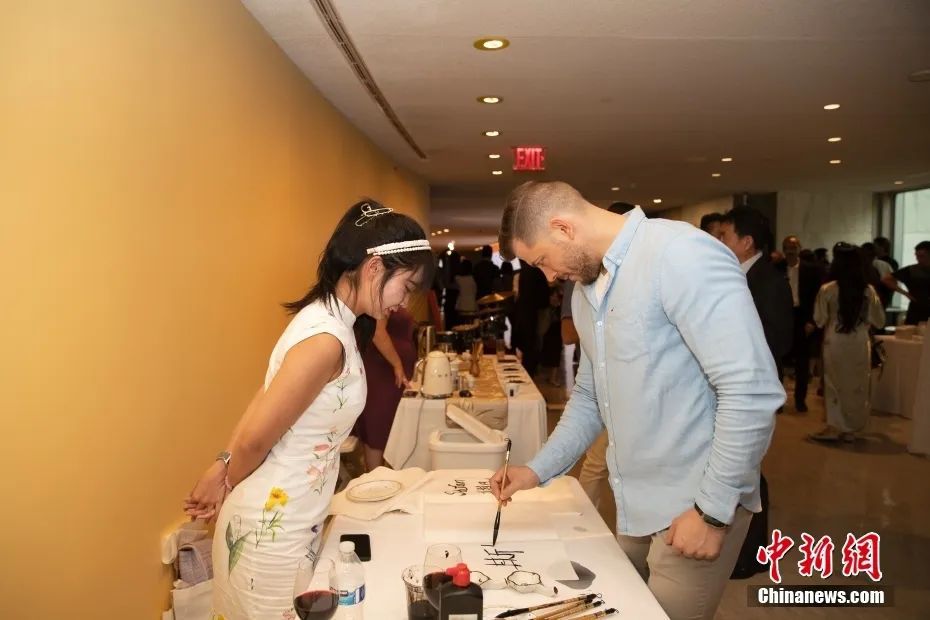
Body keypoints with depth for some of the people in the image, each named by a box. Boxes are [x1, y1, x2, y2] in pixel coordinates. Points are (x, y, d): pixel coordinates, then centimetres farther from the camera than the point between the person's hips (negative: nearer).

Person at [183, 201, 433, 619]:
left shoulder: (326, 319, 2)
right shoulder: (326, 339, -28)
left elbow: (262, 402, 4)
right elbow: (255, 438, -23)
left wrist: (224, 468, 2)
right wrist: (227, 487, -5)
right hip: (273, 529, -8)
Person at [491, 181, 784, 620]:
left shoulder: (681, 255, -20)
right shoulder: (586, 289, 8)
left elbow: (753, 391, -23)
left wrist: (713, 509, -18)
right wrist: (537, 470, 7)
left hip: (692, 507, -8)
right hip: (634, 506, 8)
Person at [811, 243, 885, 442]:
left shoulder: (827, 289, -11)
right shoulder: (868, 291, -4)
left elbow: (819, 320, -4)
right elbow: (879, 321, 3)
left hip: (835, 342, -2)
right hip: (860, 343, 2)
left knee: (835, 384, 10)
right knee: (857, 386, 12)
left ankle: (835, 426, 9)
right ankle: (851, 429, 17)